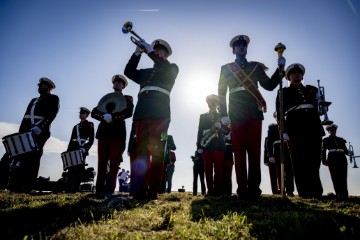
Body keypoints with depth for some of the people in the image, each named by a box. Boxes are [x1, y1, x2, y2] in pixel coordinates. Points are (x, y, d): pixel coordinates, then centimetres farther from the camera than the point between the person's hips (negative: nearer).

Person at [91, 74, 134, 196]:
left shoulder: (127, 99, 15)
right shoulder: (105, 98, 24)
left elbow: (128, 112, -6)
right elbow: (94, 113, 11)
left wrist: (112, 117, -15)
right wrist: (104, 117, -9)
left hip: (118, 132, -3)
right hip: (104, 132, 3)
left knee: (114, 162, -7)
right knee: (102, 162, -2)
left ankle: (109, 190, -7)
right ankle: (100, 190, 0)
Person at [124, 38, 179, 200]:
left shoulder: (171, 69, 19)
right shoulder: (145, 72, 29)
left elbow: (167, 68, -3)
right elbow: (128, 72, 18)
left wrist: (150, 51, 0)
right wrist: (137, 53, 9)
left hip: (160, 113, -4)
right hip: (142, 113, 4)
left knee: (157, 152, -9)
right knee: (141, 152, -4)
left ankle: (152, 191, -7)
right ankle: (139, 191, -6)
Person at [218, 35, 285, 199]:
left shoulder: (256, 66, 20)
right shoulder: (226, 68, 16)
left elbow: (269, 85, 14)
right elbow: (221, 92, 10)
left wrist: (280, 68, 1)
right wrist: (223, 114, 1)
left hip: (254, 112, 1)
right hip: (236, 113, -1)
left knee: (254, 150, -4)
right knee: (239, 151, -4)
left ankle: (254, 188, 0)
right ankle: (242, 189, -1)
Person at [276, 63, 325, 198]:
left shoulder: (312, 89, 23)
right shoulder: (283, 92, 14)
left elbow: (318, 109, 20)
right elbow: (279, 113, 4)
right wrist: (283, 131, -9)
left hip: (313, 127, 3)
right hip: (294, 127, -3)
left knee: (314, 160, 0)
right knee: (298, 161, -6)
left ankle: (315, 192, 7)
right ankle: (305, 192, -4)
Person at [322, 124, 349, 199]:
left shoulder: (341, 140, 25)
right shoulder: (326, 140, 15)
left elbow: (345, 150, 18)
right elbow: (323, 151, 6)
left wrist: (348, 153, -5)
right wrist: (324, 161, -6)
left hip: (342, 158, 3)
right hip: (332, 159, -3)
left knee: (343, 177, -5)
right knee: (335, 177, -10)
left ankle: (344, 194, 0)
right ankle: (339, 194, -10)